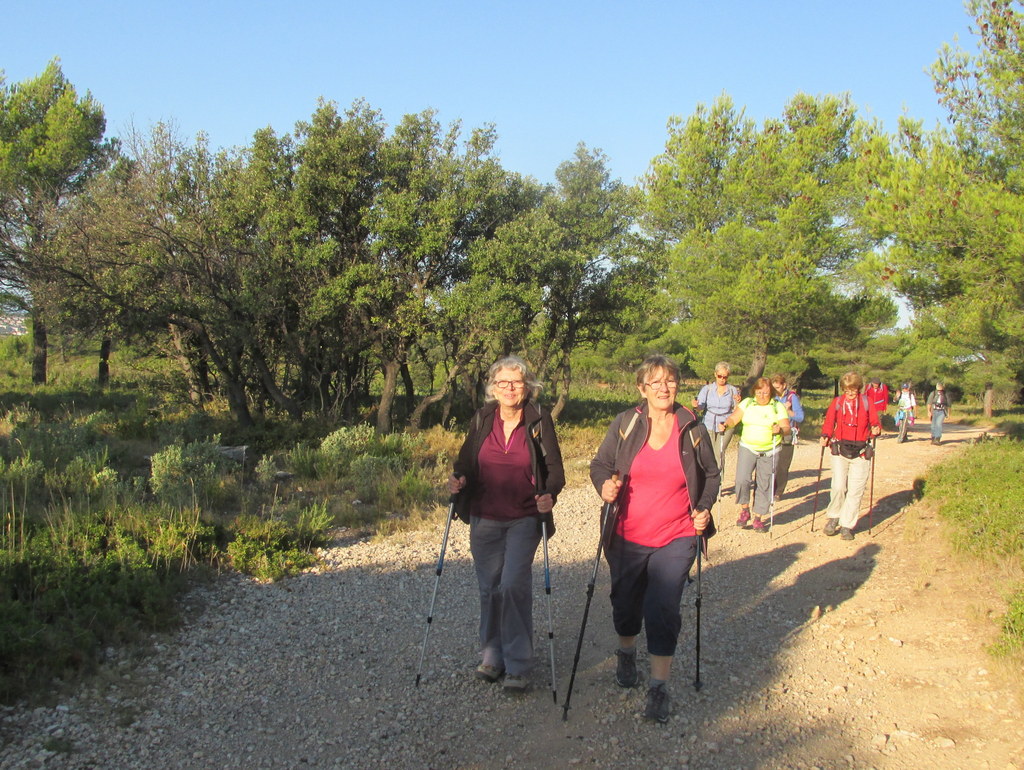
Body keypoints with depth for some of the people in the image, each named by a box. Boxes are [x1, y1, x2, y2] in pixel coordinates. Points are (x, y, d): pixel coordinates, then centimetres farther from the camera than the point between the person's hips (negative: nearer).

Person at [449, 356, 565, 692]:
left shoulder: (539, 420, -5)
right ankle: (492, 654, 27)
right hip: (484, 519, 3)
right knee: (489, 587, 10)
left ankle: (517, 664, 0)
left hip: (524, 519, -3)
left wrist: (549, 494, -21)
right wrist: (458, 479, -8)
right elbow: (466, 460, 12)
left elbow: (554, 468, -3)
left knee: (514, 585, -12)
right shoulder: (482, 418, 2)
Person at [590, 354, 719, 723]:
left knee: (663, 608, -10)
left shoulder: (694, 429, -1)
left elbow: (711, 475, 12)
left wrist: (704, 508, -3)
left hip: (676, 538, -1)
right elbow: (600, 464, 4)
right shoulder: (624, 424, -3)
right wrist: (605, 486, -18)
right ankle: (626, 653, 47)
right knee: (625, 602, 16)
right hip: (628, 537, 1)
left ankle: (659, 688, 4)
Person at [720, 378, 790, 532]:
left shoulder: (778, 407, 1)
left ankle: (758, 518, 15)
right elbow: (733, 418, 2)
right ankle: (744, 510, 7)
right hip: (747, 448, 1)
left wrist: (780, 430, -27)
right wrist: (726, 424, -20)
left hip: (769, 451, 0)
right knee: (742, 479, -16)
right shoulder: (747, 403, 6)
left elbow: (787, 428, -5)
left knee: (764, 485, 2)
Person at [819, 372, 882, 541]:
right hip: (840, 451, 0)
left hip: (861, 452, 0)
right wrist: (826, 436, -12)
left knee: (855, 490, 0)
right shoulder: (837, 402, 6)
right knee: (838, 486, -12)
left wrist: (876, 428, -17)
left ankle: (847, 525, 11)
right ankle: (833, 517, 12)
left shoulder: (867, 402, 5)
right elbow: (829, 422, 7)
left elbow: (875, 421, 5)